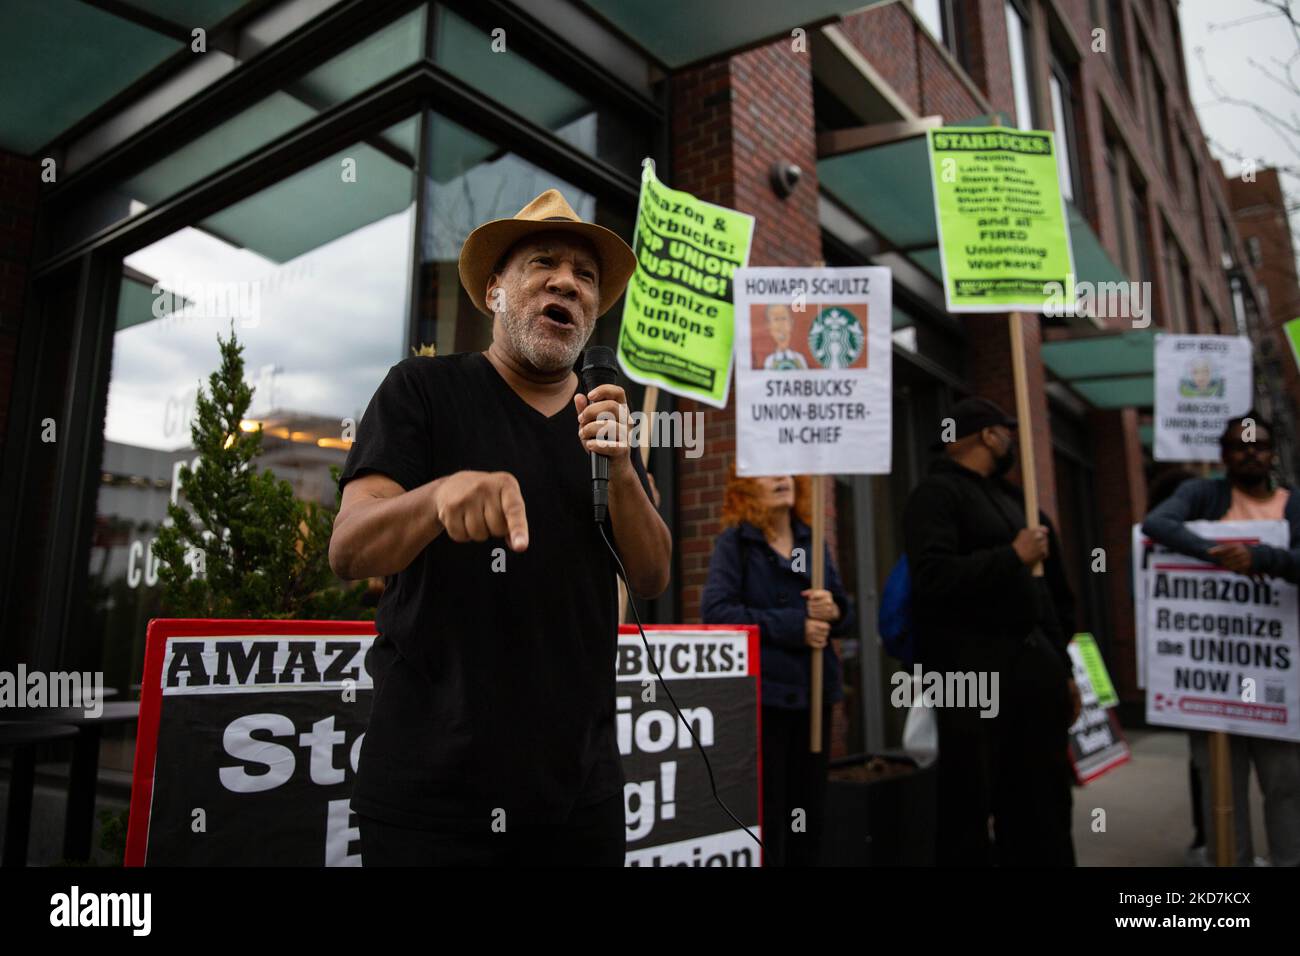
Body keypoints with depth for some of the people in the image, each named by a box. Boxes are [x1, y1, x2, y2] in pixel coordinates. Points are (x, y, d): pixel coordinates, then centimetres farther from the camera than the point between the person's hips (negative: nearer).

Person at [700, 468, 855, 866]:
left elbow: (846, 616, 13)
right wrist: (793, 626, -18)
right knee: (765, 818, 1)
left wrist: (833, 610, -11)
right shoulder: (734, 542, -4)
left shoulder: (813, 541, 11)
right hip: (760, 693, -5)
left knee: (811, 815, 13)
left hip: (813, 691, 5)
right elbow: (715, 611, -17)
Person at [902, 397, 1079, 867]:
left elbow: (1054, 593, 21)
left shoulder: (1011, 497, 19)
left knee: (1042, 802, 15)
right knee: (971, 805, 0)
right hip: (973, 670, -8)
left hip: (1033, 664, 8)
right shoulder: (937, 493, -6)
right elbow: (933, 576, -22)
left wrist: (1064, 667, 16)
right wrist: (1012, 556, -18)